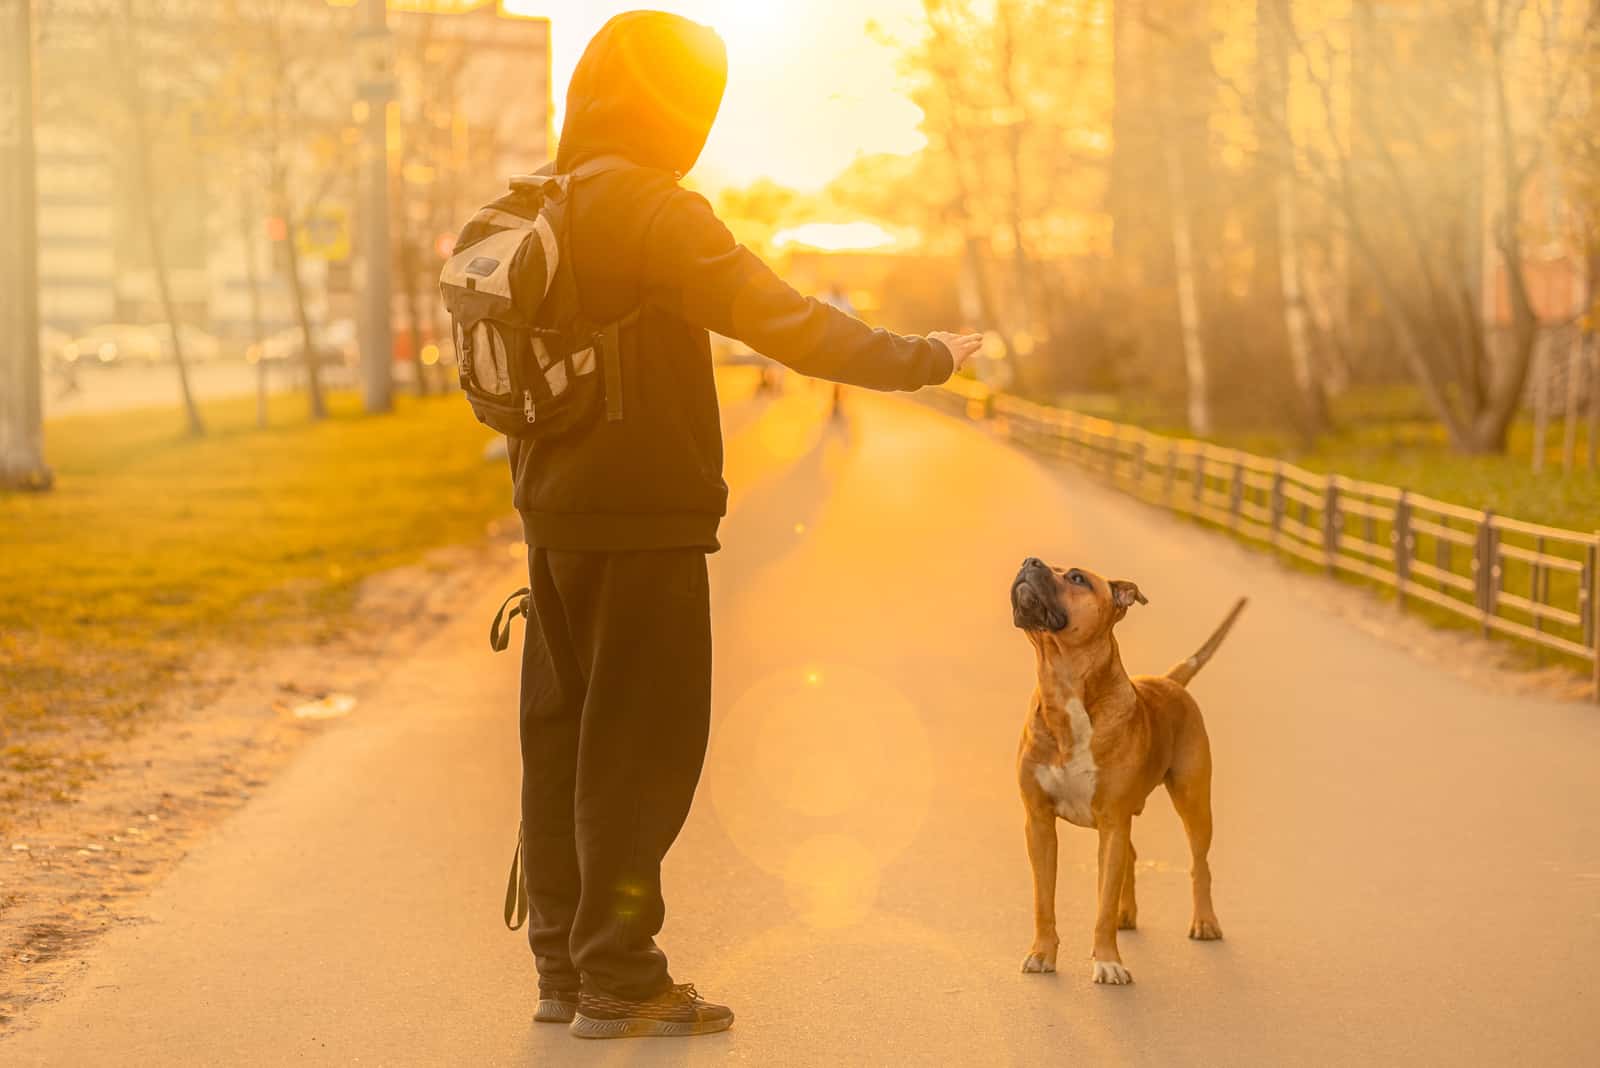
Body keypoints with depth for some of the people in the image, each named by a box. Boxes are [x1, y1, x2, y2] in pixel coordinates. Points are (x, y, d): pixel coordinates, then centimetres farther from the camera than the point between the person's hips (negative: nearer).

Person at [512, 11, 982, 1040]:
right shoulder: (655, 212, -15)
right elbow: (786, 323, -18)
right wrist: (919, 358, -10)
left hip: (555, 514, 8)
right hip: (646, 520, -8)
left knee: (564, 735, 12)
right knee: (641, 744, -2)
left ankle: (563, 965, 19)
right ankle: (618, 980, 2)